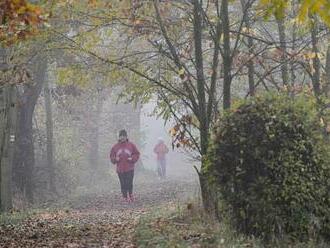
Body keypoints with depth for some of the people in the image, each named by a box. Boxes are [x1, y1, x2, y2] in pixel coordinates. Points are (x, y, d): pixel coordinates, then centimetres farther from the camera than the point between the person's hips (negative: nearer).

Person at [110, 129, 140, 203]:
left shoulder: (131, 145, 2)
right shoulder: (115, 147, 6)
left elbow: (137, 154, 7)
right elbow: (112, 156, 13)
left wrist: (132, 158, -10)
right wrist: (115, 159, -7)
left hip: (129, 169, -2)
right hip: (120, 169, 2)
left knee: (129, 183, -6)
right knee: (123, 184, 3)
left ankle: (130, 195, 16)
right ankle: (125, 197, 13)